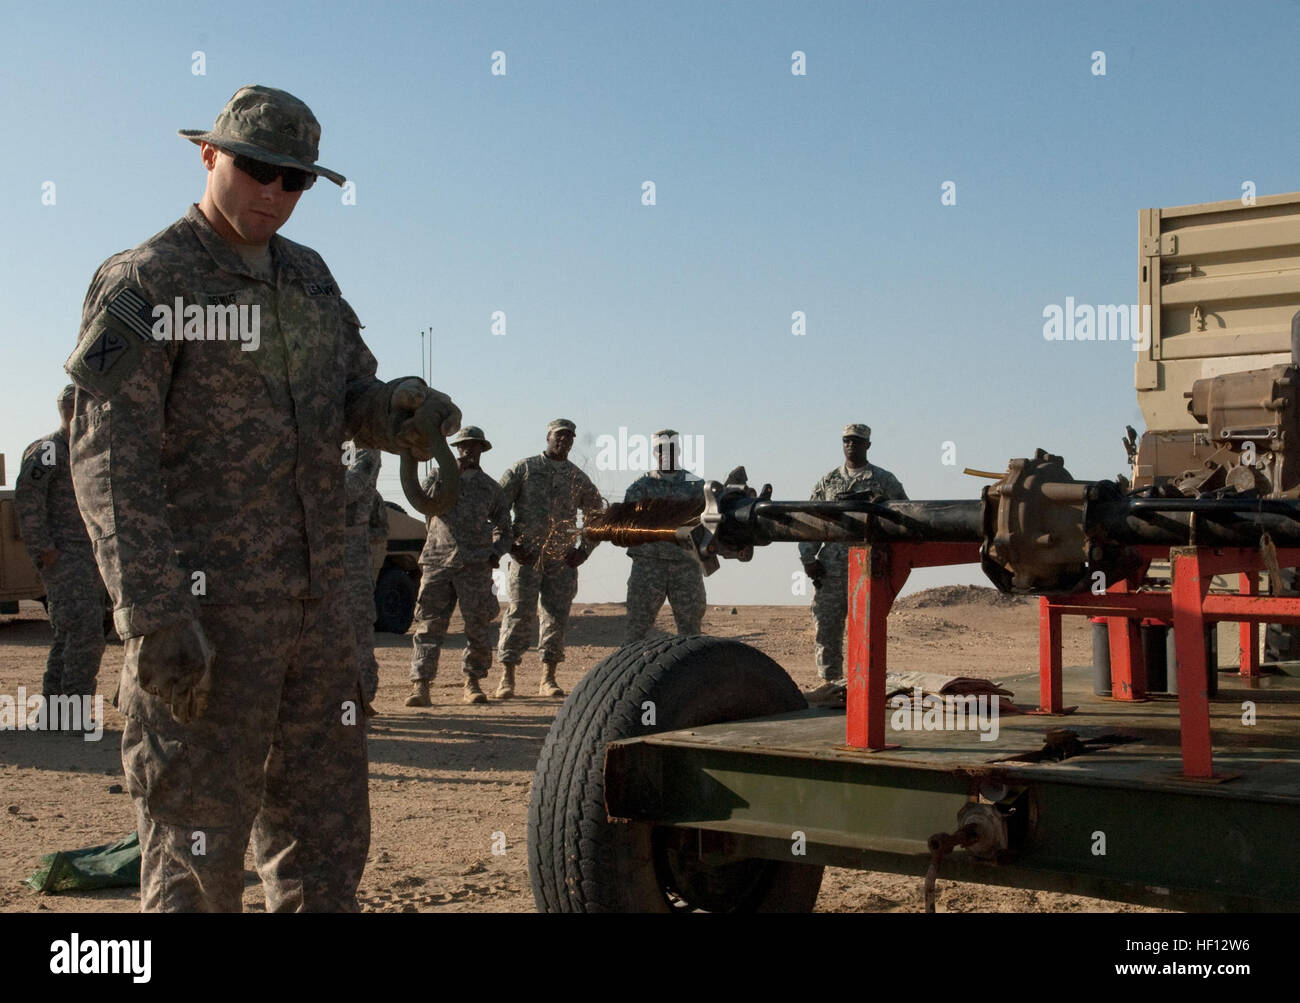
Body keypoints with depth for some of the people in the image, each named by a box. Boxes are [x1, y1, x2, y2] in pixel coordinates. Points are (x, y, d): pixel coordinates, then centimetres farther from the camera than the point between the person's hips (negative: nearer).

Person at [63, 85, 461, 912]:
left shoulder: (307, 276, 14)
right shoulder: (145, 284, -7)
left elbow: (355, 400, 14)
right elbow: (108, 459, -14)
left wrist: (405, 412, -11)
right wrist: (152, 616, -23)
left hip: (314, 601, 7)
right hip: (204, 611, -7)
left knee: (327, 839, 13)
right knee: (198, 851, 0)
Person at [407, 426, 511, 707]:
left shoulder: (491, 488, 18)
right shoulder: (438, 476, 15)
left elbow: (503, 527, 25)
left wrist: (496, 552, 6)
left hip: (475, 564, 1)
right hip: (438, 560, -1)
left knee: (479, 626, -1)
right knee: (429, 623, -7)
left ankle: (472, 683, 12)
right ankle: (420, 686, -9)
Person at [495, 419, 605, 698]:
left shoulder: (579, 478, 14)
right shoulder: (524, 468, 5)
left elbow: (598, 515, 21)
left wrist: (584, 549, 10)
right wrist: (508, 544, -5)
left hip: (563, 560, 3)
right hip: (527, 557, -3)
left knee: (557, 618, 2)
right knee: (520, 614, -8)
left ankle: (548, 679, 9)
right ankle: (507, 678, -4)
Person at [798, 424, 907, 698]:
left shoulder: (884, 480, 7)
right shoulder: (828, 481, 15)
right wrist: (808, 558, 4)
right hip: (832, 564, 3)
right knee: (826, 624, 3)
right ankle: (829, 680, 11)